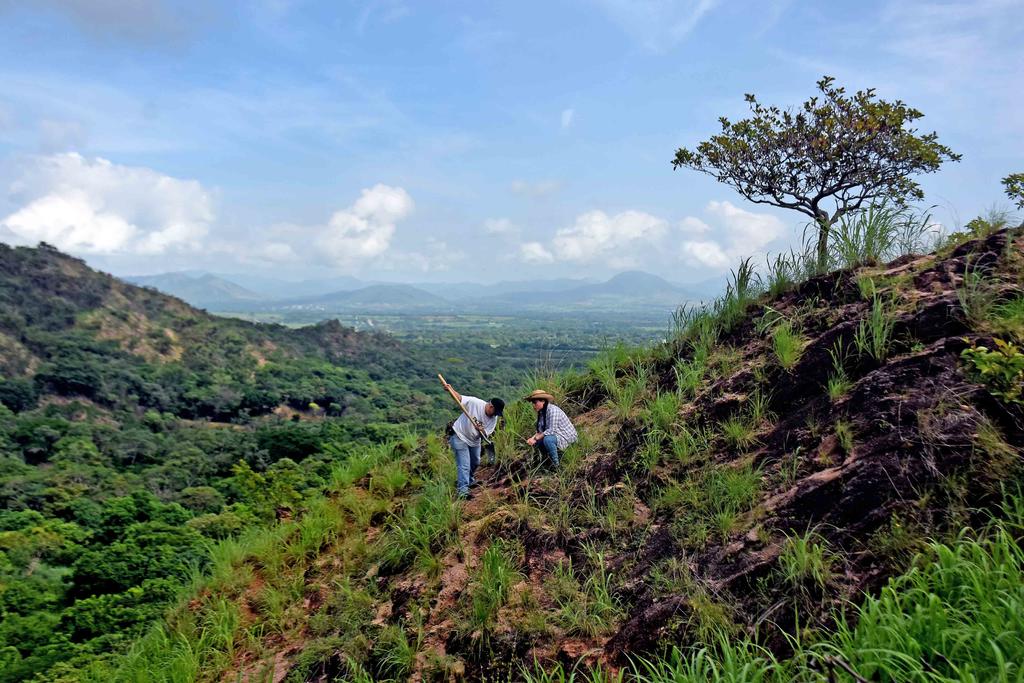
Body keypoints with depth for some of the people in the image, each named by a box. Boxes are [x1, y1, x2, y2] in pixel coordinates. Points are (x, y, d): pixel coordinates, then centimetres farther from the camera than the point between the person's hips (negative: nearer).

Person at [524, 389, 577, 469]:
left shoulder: (552, 410, -23)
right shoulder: (541, 412, 5)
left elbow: (551, 430, -29)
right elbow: (540, 430, 6)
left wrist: (536, 438, -25)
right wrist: (533, 438, -13)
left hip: (567, 437, -9)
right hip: (557, 435, 10)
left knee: (547, 439, -33)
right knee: (536, 443, -1)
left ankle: (556, 465, -18)